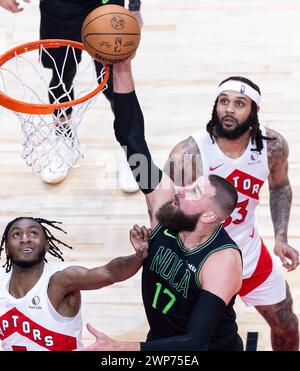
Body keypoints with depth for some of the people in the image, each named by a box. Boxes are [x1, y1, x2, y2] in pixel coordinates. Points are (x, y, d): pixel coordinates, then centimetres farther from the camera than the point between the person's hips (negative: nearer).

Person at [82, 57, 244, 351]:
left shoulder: (223, 261, -27)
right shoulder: (164, 204, -13)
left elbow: (195, 343, -33)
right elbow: (132, 140, -15)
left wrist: (120, 348, -43)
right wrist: (122, 69, -25)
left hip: (213, 346, -5)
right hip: (161, 342, 5)